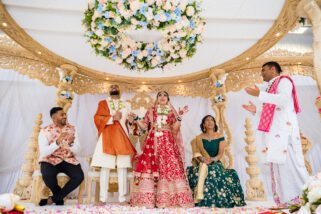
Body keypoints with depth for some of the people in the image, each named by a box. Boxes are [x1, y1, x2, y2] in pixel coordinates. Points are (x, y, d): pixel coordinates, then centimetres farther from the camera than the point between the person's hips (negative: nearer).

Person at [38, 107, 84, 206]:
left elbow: (77, 151, -1)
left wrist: (71, 143, -23)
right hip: (51, 160, -2)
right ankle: (59, 197, -1)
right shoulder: (45, 131, -4)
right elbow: (43, 152, -15)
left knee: (79, 176, -24)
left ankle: (54, 198, -3)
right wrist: (57, 142, -29)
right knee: (47, 175, -34)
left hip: (69, 160, 2)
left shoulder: (72, 129, 3)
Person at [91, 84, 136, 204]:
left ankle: (122, 198, 4)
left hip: (122, 137, 2)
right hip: (107, 137, -2)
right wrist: (112, 118, -11)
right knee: (105, 167, -5)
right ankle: (103, 198, 2)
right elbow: (97, 118, -2)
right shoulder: (103, 103, 10)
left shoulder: (125, 105, 18)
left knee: (122, 167, -1)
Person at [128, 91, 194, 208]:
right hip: (152, 142, 1)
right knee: (150, 166, -7)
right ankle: (149, 198, 0)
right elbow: (144, 125, 11)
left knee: (169, 165, -10)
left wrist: (179, 117, -11)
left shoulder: (172, 112, 12)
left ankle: (166, 197, -3)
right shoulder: (150, 111, 15)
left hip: (167, 142, 0)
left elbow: (175, 128, 1)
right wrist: (136, 120, -2)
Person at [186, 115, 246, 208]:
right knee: (203, 167, -32)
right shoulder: (199, 138, 7)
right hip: (201, 164, 0)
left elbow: (221, 153, -3)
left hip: (215, 163, 0)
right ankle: (199, 197, -28)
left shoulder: (220, 137, 6)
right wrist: (202, 159, -24)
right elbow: (196, 152, -3)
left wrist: (212, 159, -23)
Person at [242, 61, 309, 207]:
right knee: (278, 166, 4)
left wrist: (260, 95, -20)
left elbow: (284, 99, -19)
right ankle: (285, 202, 6)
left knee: (289, 165, -12)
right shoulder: (272, 86, 27)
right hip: (275, 132, 9)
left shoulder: (283, 81, 3)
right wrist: (256, 110, 16)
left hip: (284, 131, -9)